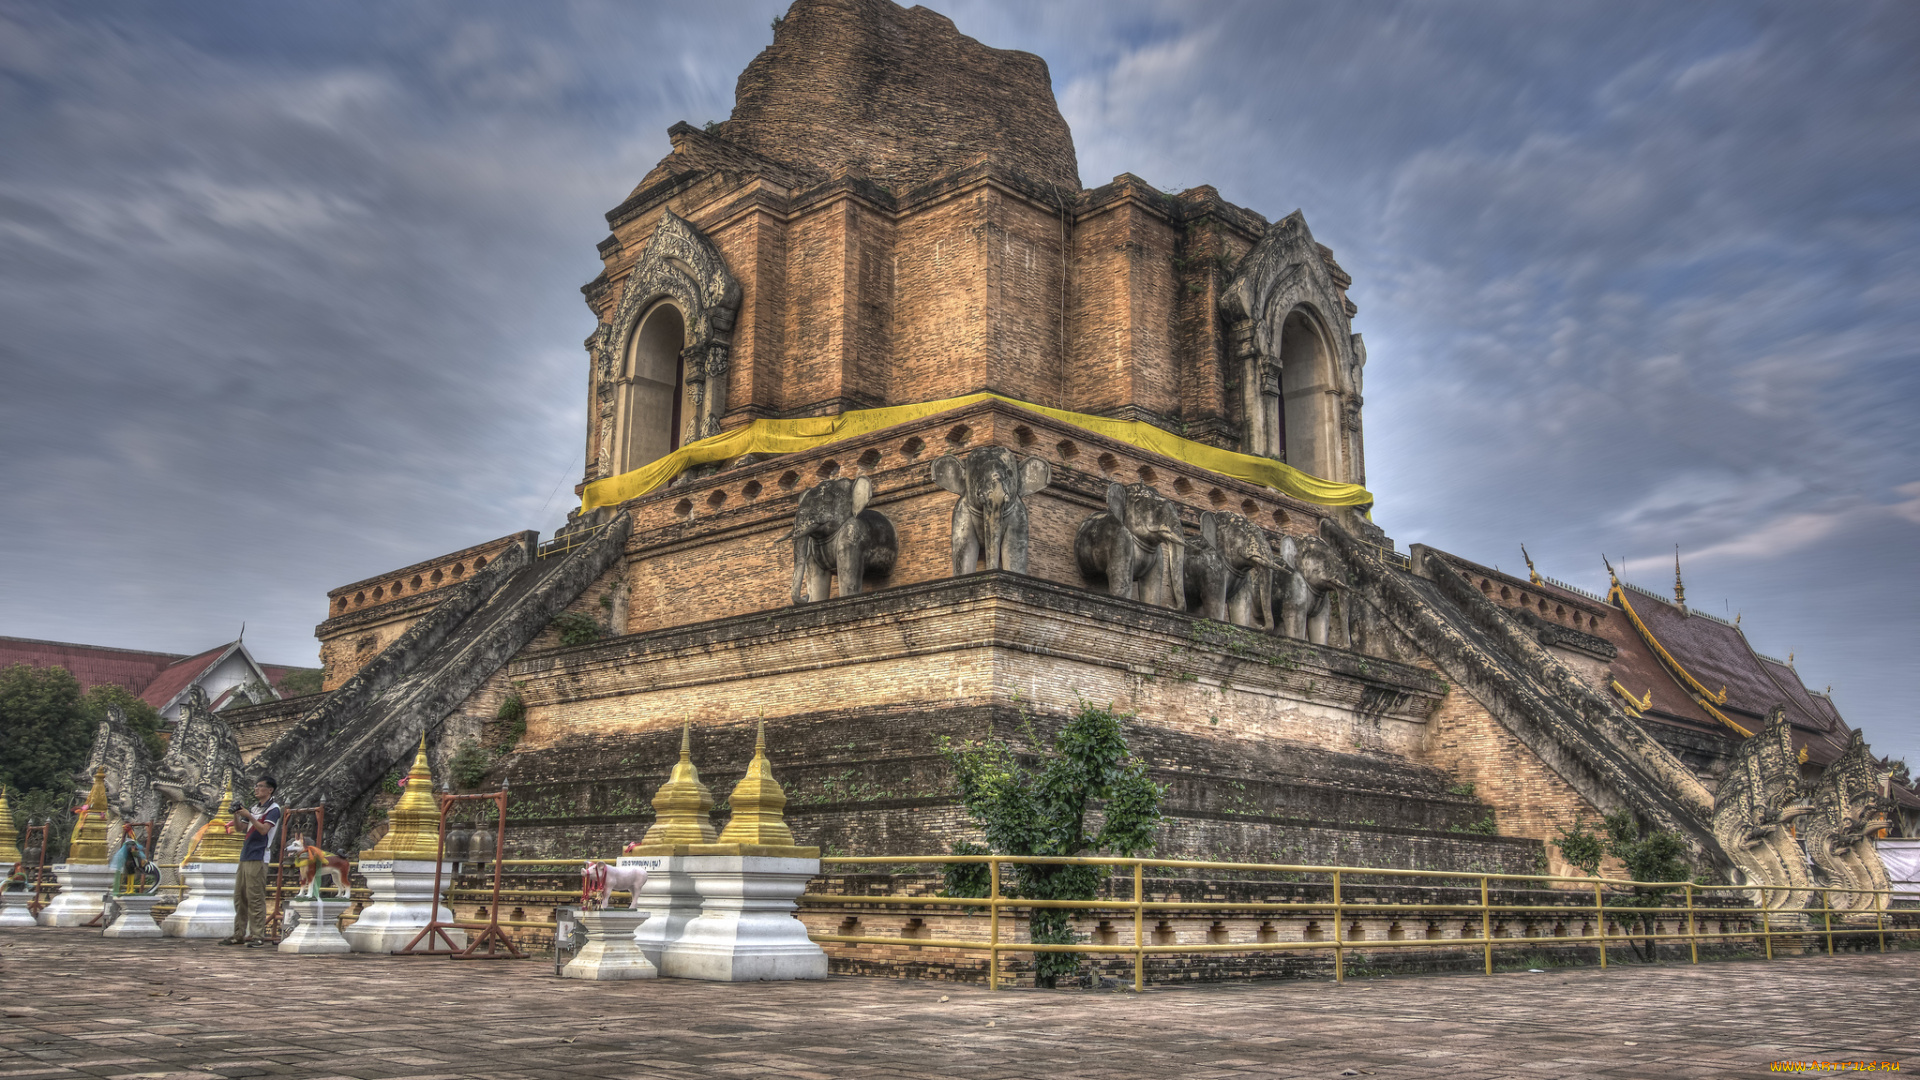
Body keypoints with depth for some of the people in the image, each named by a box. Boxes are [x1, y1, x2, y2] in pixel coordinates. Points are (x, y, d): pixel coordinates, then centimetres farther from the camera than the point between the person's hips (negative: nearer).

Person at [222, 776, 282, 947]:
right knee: (240, 897, 9)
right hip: (245, 856, 8)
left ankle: (258, 936, -10)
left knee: (255, 898, -10)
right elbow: (239, 827, 16)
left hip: (258, 858, -8)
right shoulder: (254, 807, 20)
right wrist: (236, 815, -1)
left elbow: (264, 829, -16)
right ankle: (239, 935, 14)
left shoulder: (273, 808, -4)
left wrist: (249, 816, -22)